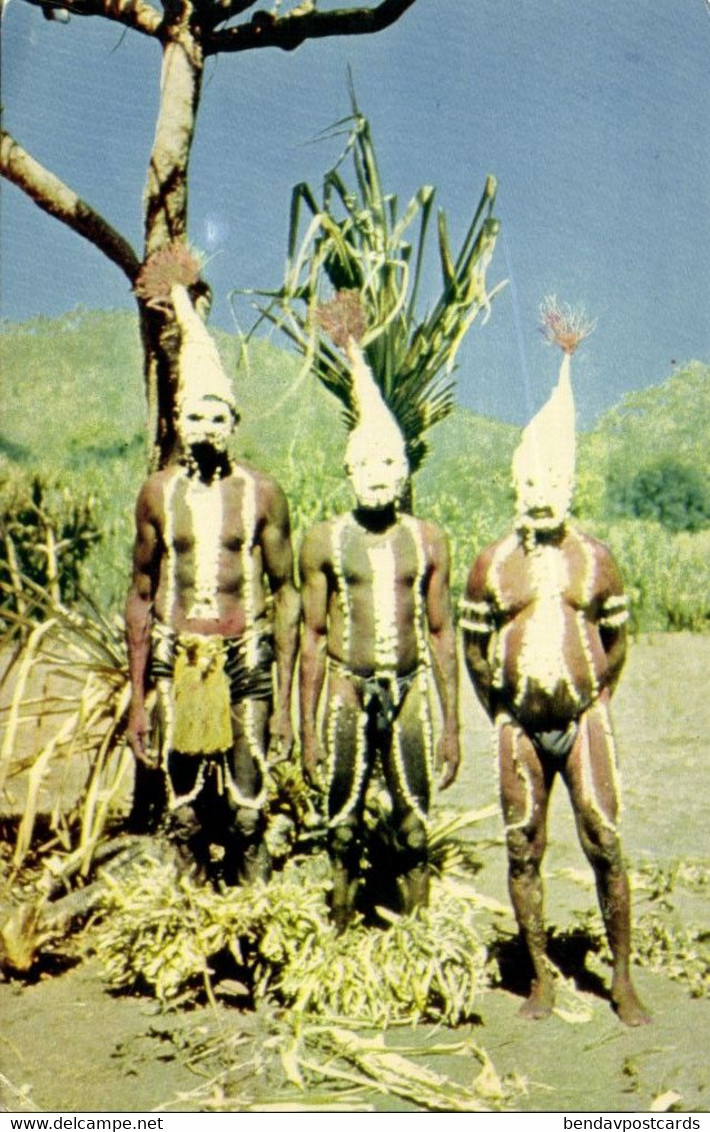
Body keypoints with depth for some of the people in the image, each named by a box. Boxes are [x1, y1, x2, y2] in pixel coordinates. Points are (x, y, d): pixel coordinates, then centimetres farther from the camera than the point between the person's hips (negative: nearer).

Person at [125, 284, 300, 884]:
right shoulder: (158, 493, 4)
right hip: (176, 660, 2)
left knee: (246, 816, -2)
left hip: (245, 659, -1)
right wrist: (137, 697, 7)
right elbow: (141, 595, 9)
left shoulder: (262, 493, -1)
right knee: (186, 817, 7)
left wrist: (284, 698, -2)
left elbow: (286, 594, 2)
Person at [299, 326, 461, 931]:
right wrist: (308, 727, 1)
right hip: (347, 690, -1)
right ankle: (341, 939, 22)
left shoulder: (428, 541, 3)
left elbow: (441, 634, 6)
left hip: (408, 690, 1)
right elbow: (312, 636, 3)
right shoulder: (325, 541, 0)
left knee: (414, 827, 6)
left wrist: (452, 725, 5)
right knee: (343, 825, 7)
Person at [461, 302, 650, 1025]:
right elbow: (474, 644, 9)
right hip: (519, 726, 1)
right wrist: (499, 711, 10)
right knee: (523, 851, 5)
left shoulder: (594, 559, 3)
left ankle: (622, 981, 12)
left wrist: (595, 702, 11)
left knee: (605, 846, -3)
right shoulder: (493, 565, 2)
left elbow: (616, 639, 11)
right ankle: (541, 979, 20)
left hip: (584, 718, 0)